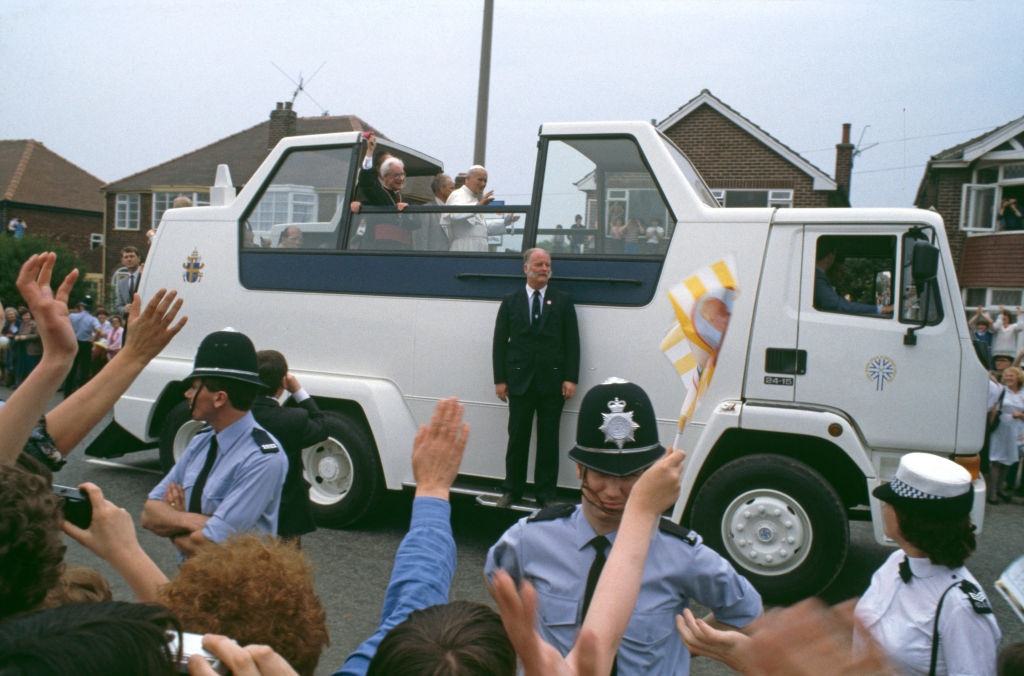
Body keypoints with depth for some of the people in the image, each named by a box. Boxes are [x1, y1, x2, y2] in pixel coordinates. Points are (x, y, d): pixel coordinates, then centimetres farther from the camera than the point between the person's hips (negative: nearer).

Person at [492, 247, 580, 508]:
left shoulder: (563, 301, 5)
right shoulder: (510, 301, 7)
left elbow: (572, 342, 1)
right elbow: (500, 342, 5)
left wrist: (571, 379, -6)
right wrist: (500, 379, -1)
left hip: (552, 383, 0)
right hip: (520, 381, 0)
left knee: (549, 439, 5)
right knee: (517, 438, 6)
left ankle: (546, 493, 14)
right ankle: (512, 490, 18)